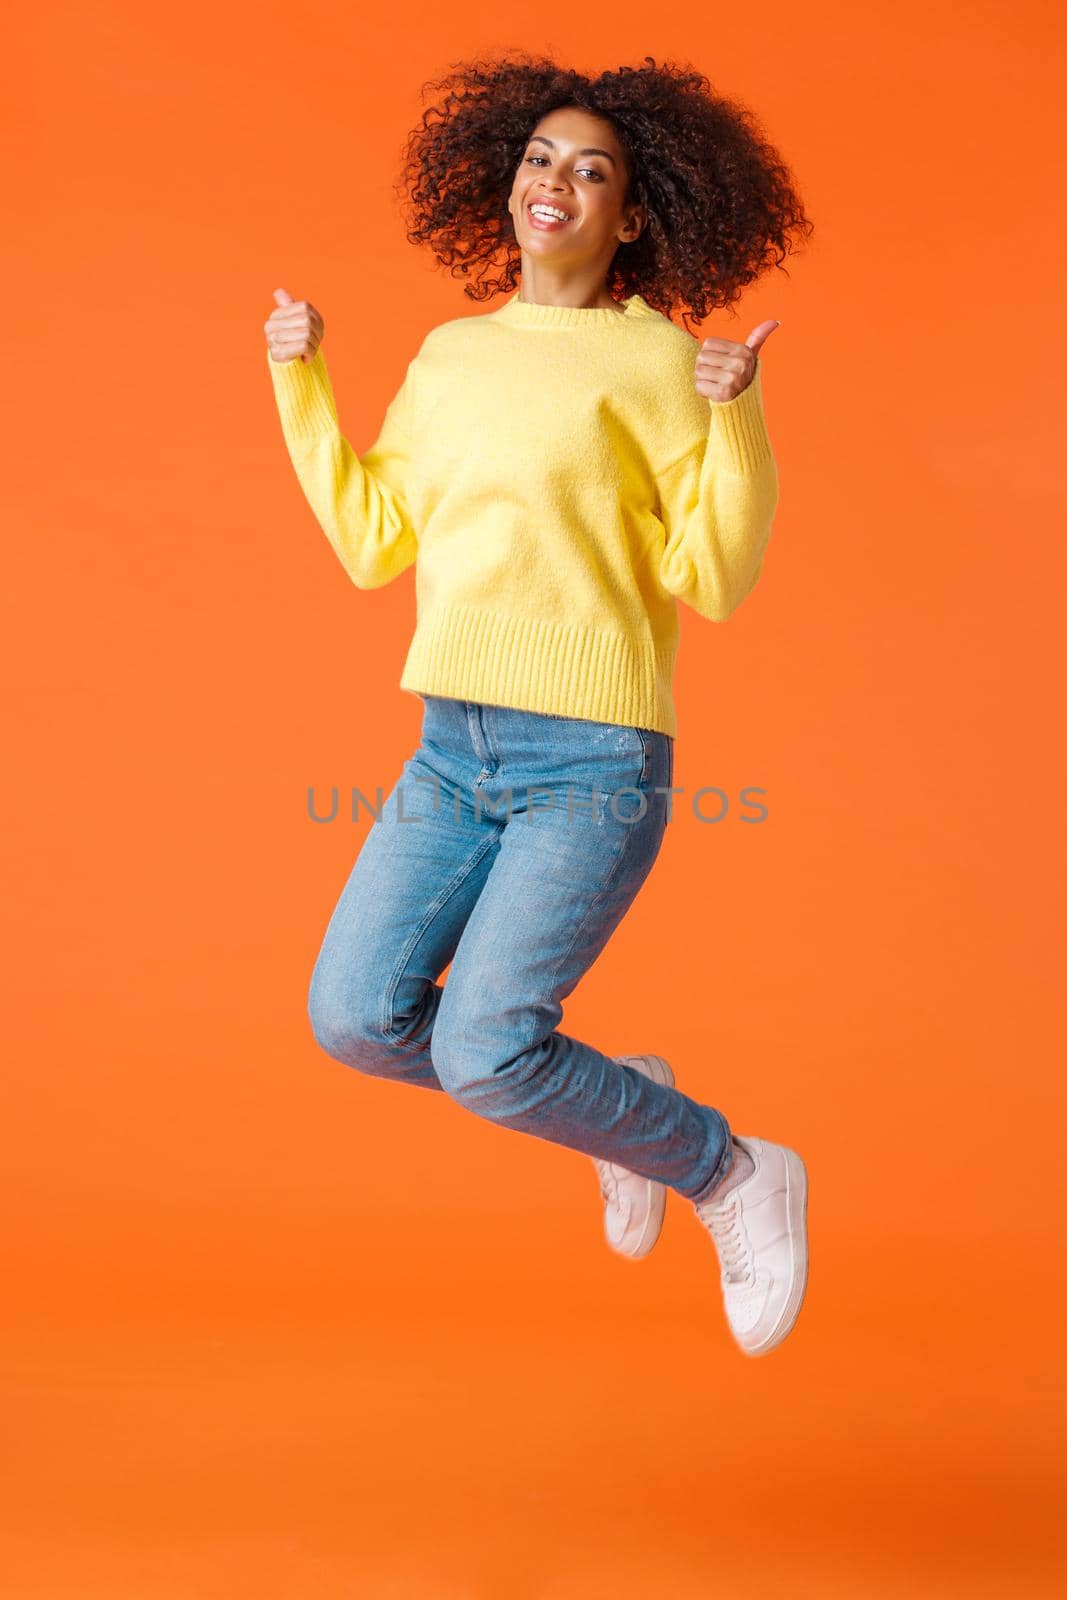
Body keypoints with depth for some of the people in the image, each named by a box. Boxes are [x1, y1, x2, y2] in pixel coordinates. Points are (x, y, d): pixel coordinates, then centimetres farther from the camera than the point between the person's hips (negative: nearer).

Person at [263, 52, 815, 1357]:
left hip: (595, 759, -6)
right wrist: (301, 380, 11)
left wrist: (735, 417, -22)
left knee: (481, 1057, -15)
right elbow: (373, 548, 14)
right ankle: (617, 1110, 19)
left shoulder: (660, 362, -4)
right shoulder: (454, 356, 13)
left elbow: (717, 580, -8)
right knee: (356, 1019, -5)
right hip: (458, 753, 6)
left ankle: (735, 1176, 10)